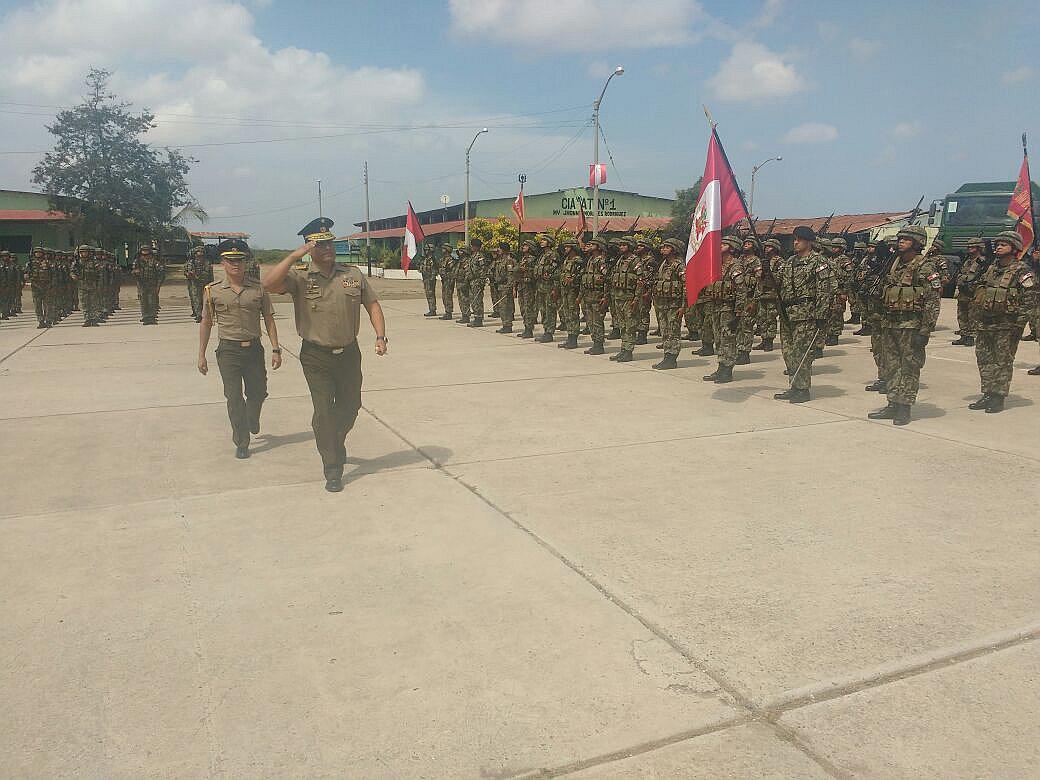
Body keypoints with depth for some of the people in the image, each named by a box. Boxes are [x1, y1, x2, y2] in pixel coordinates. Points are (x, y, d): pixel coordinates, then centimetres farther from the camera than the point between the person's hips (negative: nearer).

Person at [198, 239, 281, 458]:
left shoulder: (258, 289, 1)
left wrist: (275, 349, -1)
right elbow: (206, 323, 5)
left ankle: (252, 421, 47)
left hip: (254, 349, 2)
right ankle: (241, 443, 12)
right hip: (228, 351, -1)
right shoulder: (212, 291, -1)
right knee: (234, 398, -1)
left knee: (258, 393, 14)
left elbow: (269, 320, 5)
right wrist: (201, 355, 4)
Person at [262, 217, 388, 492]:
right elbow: (269, 284, -23)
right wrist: (294, 256, -24)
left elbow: (372, 304, 8)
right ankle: (332, 471, 8)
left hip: (349, 353, 4)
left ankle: (335, 441, 48)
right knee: (324, 412, -2)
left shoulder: (353, 275, 4)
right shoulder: (300, 278, -6)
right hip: (316, 357, -3)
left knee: (350, 406, 16)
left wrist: (380, 336, -5)